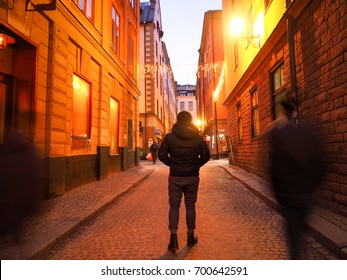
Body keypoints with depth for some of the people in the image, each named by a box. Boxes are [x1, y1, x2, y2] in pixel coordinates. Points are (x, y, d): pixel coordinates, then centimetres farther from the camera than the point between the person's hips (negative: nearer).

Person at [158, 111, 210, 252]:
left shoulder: (169, 137, -5)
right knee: (190, 206, 13)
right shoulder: (198, 137, 0)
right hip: (192, 177, 2)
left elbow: (161, 154, -7)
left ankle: (173, 238, 1)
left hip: (175, 177, -1)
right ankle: (190, 237, 23)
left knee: (174, 206, 8)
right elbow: (206, 156, 0)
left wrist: (172, 164, 9)